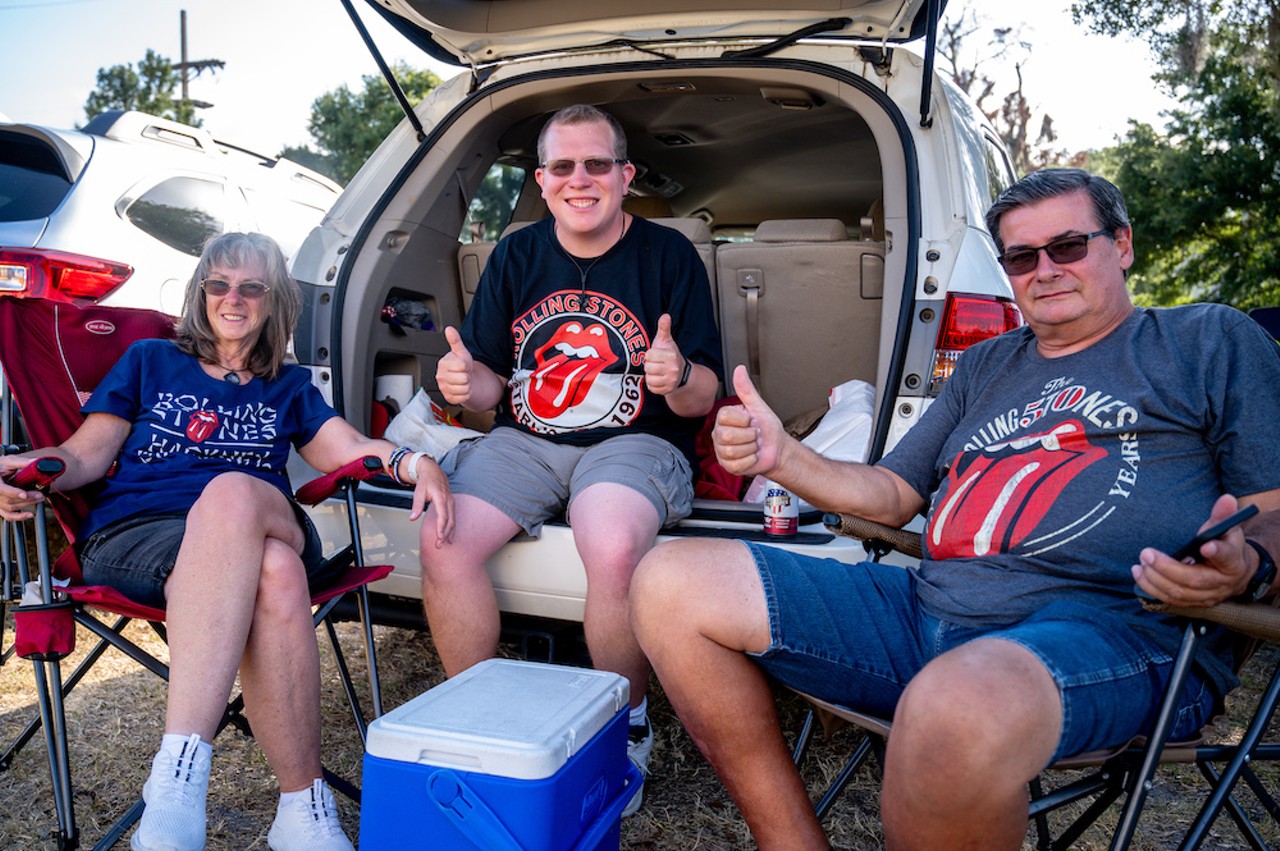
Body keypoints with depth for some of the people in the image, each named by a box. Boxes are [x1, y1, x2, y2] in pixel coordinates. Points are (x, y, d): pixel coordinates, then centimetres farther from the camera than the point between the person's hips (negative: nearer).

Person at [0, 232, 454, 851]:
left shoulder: (288, 387, 29)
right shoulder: (149, 362, 26)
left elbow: (348, 448, 13)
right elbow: (86, 455, 14)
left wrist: (412, 462, -9)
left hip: (265, 530, 1)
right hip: (133, 535, -1)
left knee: (232, 493, -39)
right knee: (273, 578, -38)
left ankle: (179, 774, -43)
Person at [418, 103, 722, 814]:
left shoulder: (668, 254, 2)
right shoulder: (515, 256, 11)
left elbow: (702, 400, 0)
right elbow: (491, 386, 13)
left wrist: (680, 378, -24)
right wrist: (467, 384, -11)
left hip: (633, 442, -3)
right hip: (524, 440, 4)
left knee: (613, 547, -35)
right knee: (441, 543, -23)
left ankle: (626, 729, -8)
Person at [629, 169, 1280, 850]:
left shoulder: (1211, 339, 14)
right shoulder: (986, 365, 27)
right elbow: (893, 495, 24)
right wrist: (780, 457, 6)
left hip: (1110, 628, -5)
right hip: (924, 610, 6)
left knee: (956, 710, -44)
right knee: (672, 584, -9)